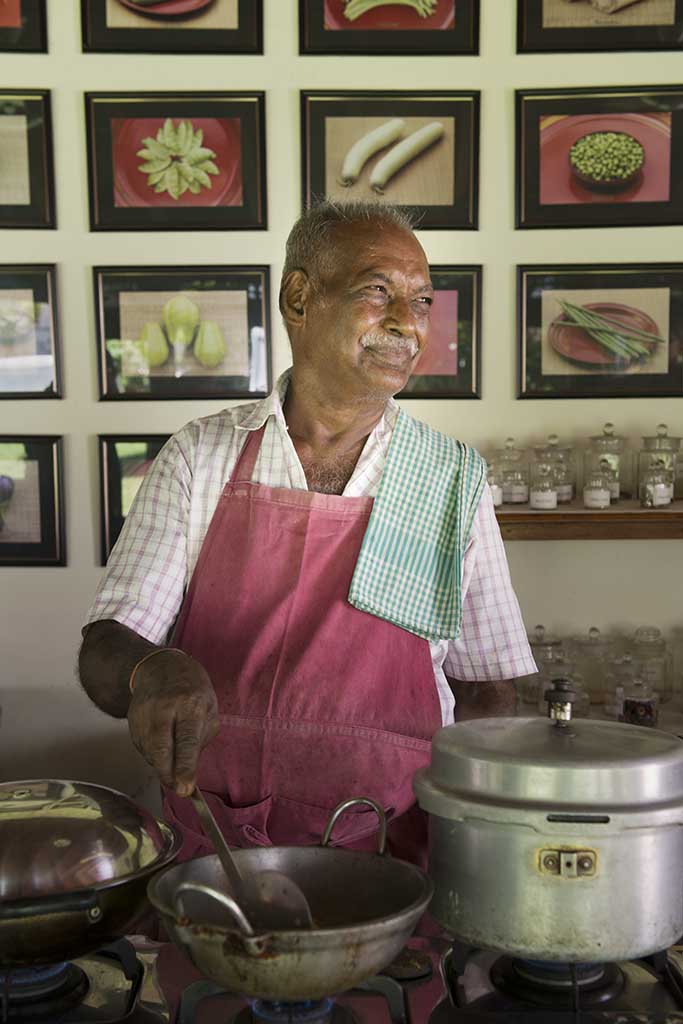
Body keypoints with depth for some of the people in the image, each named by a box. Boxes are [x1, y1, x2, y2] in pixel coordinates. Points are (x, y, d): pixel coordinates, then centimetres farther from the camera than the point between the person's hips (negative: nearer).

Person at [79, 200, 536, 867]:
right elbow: (104, 654, 0)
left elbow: (485, 688, 9)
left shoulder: (456, 483, 3)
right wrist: (150, 673, -23)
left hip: (389, 855, 0)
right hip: (210, 850, 0)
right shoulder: (200, 457, 2)